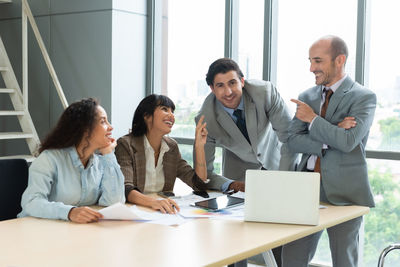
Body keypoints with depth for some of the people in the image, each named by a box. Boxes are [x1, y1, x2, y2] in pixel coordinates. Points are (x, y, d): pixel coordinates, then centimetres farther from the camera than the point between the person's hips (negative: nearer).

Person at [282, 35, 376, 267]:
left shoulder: (364, 97, -6)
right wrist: (331, 134, -12)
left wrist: (313, 119, -9)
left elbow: (348, 141, -20)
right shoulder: (307, 97, 11)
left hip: (343, 191, -5)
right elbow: (293, 141, 1)